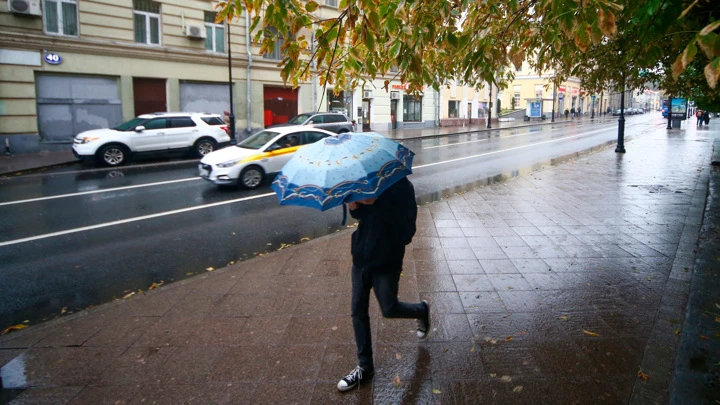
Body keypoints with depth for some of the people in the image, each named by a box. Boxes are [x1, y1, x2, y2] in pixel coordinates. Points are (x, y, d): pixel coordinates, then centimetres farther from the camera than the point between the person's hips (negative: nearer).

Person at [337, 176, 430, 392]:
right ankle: (365, 365, 22)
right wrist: (354, 205, -13)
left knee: (389, 309, 5)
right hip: (361, 255, 6)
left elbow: (407, 230, -22)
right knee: (358, 310, 8)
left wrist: (374, 202, -30)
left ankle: (421, 310, 39)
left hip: (387, 260, -6)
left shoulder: (401, 186, -17)